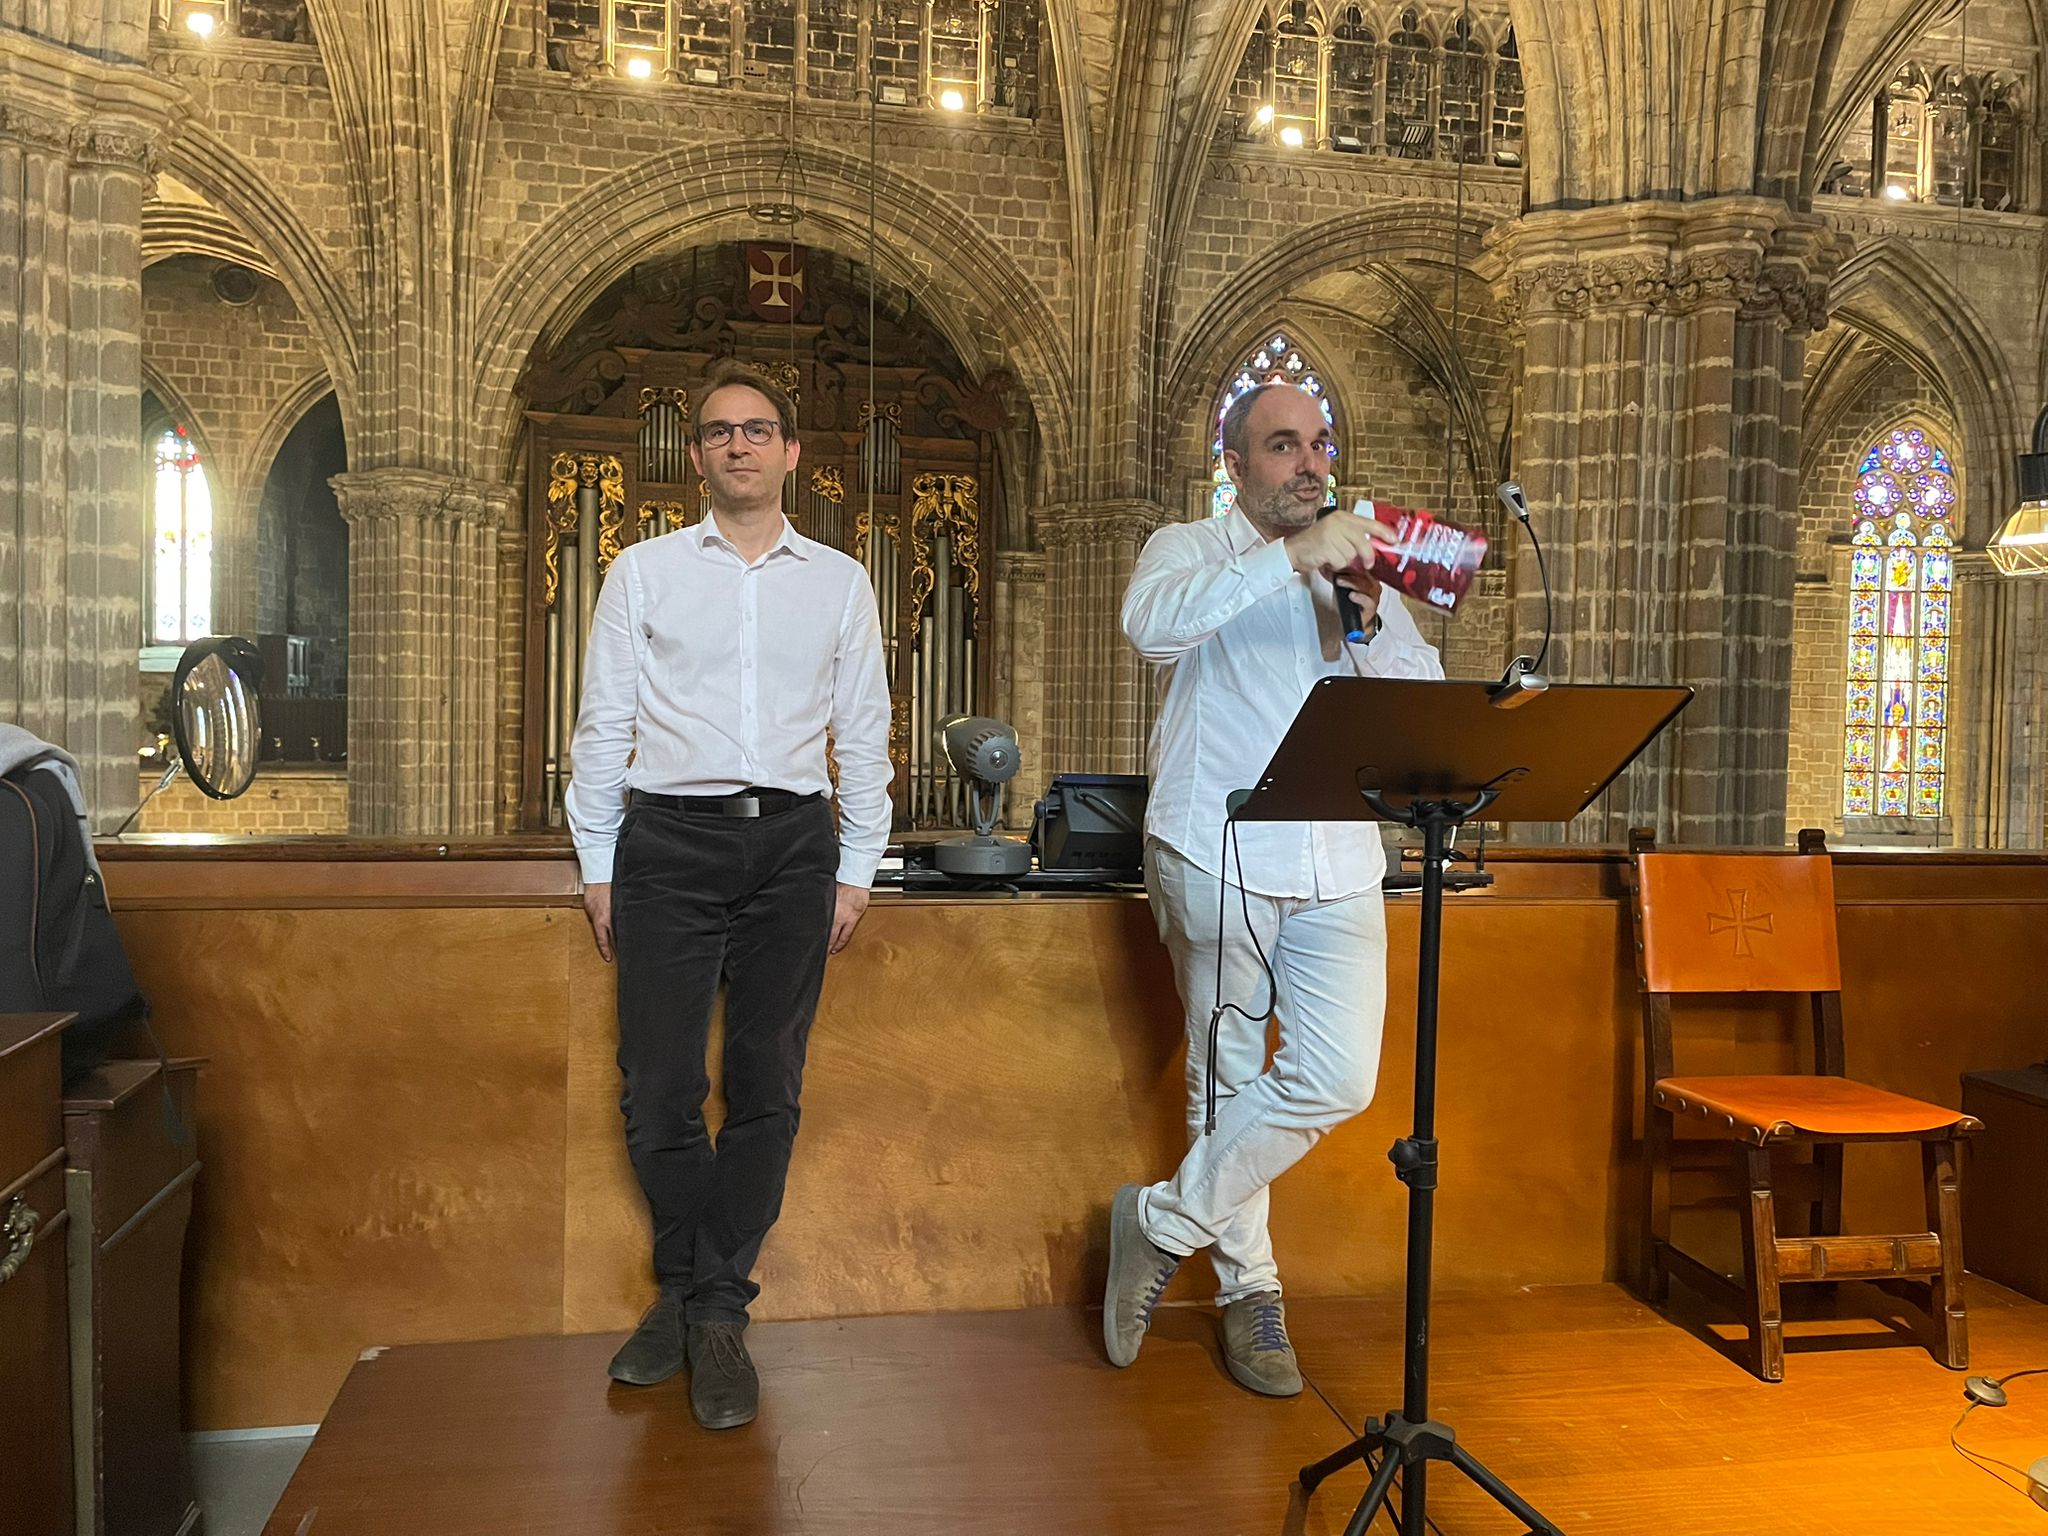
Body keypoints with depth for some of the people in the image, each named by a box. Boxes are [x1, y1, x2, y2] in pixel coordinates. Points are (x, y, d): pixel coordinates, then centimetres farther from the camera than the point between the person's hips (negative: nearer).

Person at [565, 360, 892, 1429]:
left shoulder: (839, 582, 12)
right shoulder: (643, 571, 9)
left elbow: (864, 732, 12)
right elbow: (602, 725, 8)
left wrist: (856, 869, 6)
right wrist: (597, 865, 4)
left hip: (793, 841, 1)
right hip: (668, 838, -1)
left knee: (766, 1087, 4)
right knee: (659, 1086, 0)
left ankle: (714, 1309, 17)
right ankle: (687, 1286, 22)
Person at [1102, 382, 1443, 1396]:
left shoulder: (1357, 570, 18)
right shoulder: (1191, 552, 6)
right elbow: (1154, 624, -20)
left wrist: (1372, 620, -10)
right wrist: (1291, 557, -29)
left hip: (1336, 864, 4)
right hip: (1218, 855, -3)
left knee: (1337, 1080, -7)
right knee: (1226, 1079, 6)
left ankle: (1164, 1221, 11)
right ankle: (1248, 1289, 25)